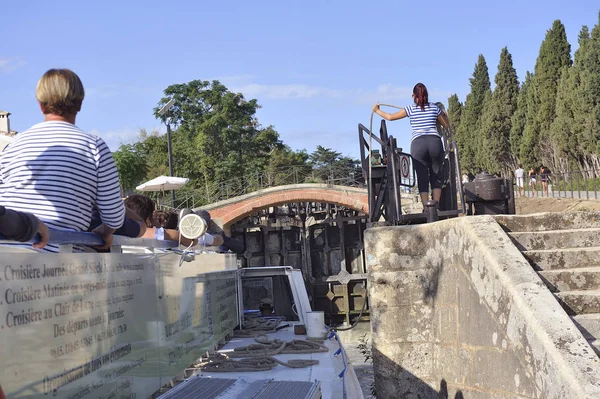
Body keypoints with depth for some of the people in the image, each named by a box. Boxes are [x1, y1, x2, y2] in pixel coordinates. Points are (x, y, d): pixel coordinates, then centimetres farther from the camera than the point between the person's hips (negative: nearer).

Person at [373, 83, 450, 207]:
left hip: (418, 143, -1)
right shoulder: (434, 108, 14)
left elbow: (390, 117, 15)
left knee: (422, 177, 1)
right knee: (436, 175, 11)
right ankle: (436, 205, 1)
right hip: (435, 141, 1)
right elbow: (447, 126, 24)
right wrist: (444, 115, 45)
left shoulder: (411, 109, 8)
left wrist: (377, 110, 32)